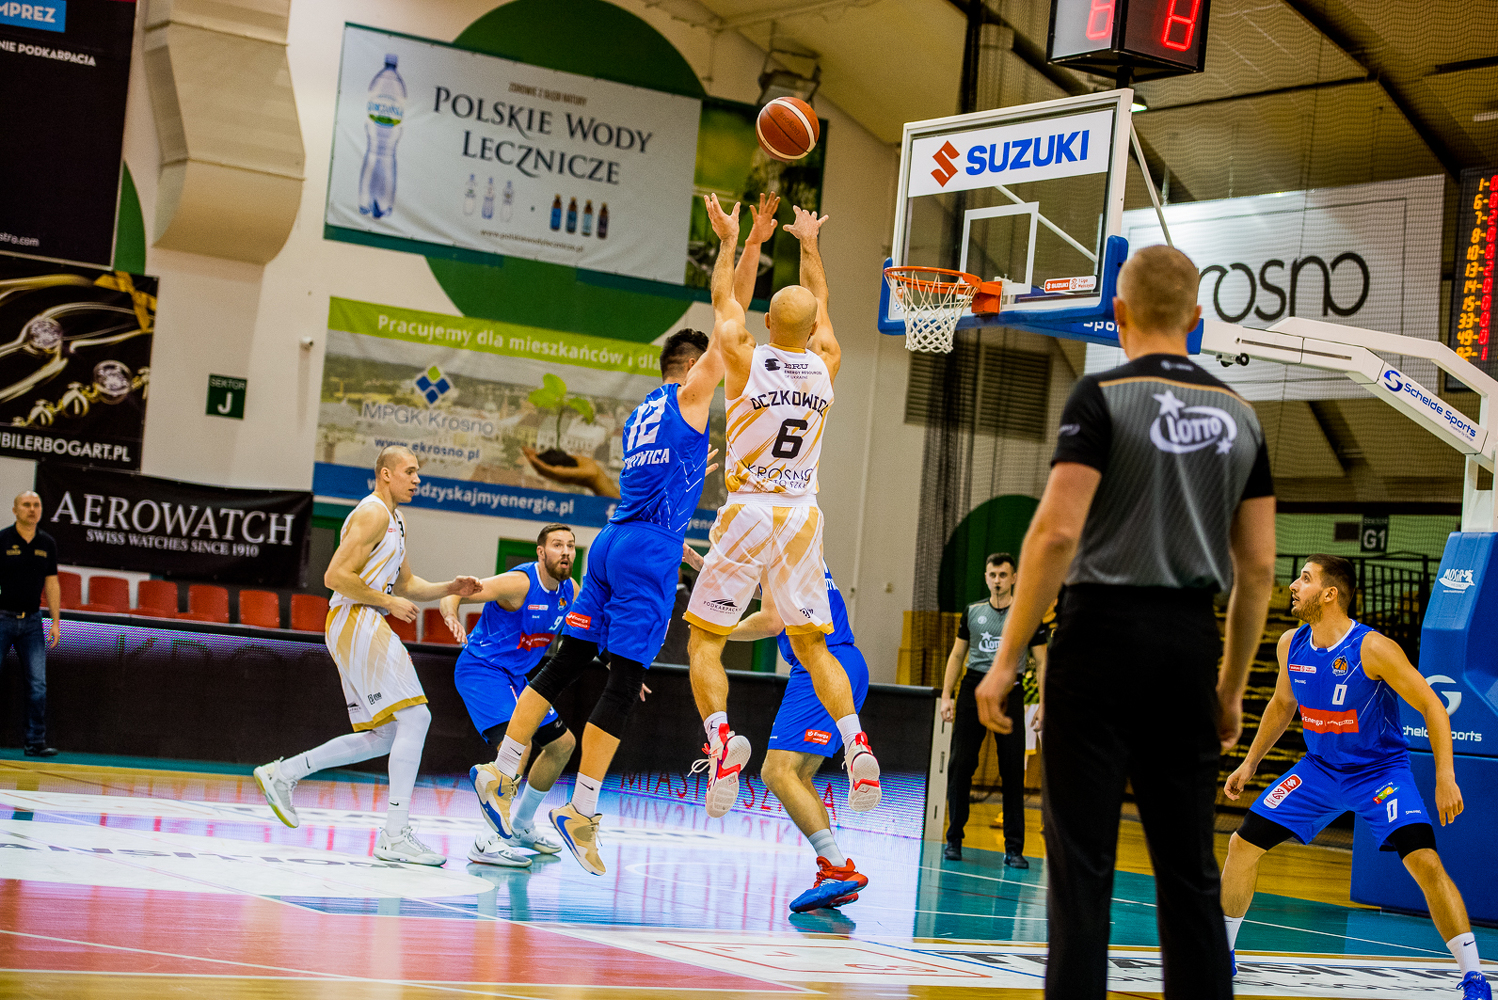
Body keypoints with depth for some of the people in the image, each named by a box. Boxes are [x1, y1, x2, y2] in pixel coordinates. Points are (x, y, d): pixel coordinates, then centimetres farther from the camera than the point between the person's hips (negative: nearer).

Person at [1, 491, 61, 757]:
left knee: (38, 684, -2)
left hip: (32, 620, 4)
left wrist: (56, 621, 8)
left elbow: (51, 583, 13)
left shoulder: (47, 544, 8)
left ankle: (35, 742, 3)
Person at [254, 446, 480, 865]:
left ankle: (283, 773, 18)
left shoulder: (395, 520, 22)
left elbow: (406, 584, 28)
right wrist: (390, 602, -15)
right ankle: (395, 835, -16)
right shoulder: (372, 514, -11)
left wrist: (449, 588, 11)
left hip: (365, 629, 11)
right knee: (415, 718, -15)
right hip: (356, 623, -11)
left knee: (384, 736, 11)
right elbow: (336, 576, -19)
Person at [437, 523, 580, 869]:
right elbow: (451, 595, -25)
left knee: (562, 743, 18)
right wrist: (452, 617, -46)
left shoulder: (569, 591, 2)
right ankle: (488, 843, -22)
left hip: (514, 678, 9)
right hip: (480, 670, -9)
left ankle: (520, 827, 33)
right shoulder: (519, 583, -22)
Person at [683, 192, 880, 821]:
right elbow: (820, 308, 21)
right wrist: (808, 245, 34)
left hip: (748, 514, -3)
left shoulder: (746, 359, -8)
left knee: (705, 641, 3)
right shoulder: (826, 366, 1)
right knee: (812, 645, 13)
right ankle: (855, 742, -7)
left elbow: (726, 300, 11)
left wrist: (738, 240, 25)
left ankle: (720, 739, -21)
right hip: (803, 517, 3)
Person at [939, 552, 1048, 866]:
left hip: (1009, 691, -2)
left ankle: (1014, 848, 1)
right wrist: (946, 696, 6)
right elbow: (957, 655, 16)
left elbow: (1042, 663, 5)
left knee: (1013, 770, -4)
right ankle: (953, 839, 8)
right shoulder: (972, 611, 11)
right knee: (960, 764, -3)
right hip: (973, 688, 2)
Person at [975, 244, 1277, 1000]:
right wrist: (1232, 687, 18)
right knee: (1189, 866, 10)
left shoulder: (1103, 396, -7)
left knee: (1081, 860, -2)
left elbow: (1057, 531, -16)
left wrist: (1007, 659, -12)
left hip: (1104, 634, -5)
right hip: (1191, 645, 5)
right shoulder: (1237, 414, 10)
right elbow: (1257, 566, 10)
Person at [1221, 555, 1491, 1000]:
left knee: (1425, 862, -24)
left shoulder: (1374, 648, -24)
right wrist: (1250, 763, 14)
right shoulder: (1291, 645, -5)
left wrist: (1445, 778, -25)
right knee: (1243, 844, 0)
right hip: (1319, 768, 6)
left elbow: (1432, 706, -19)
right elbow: (1282, 704, 14)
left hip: (1380, 770, -6)